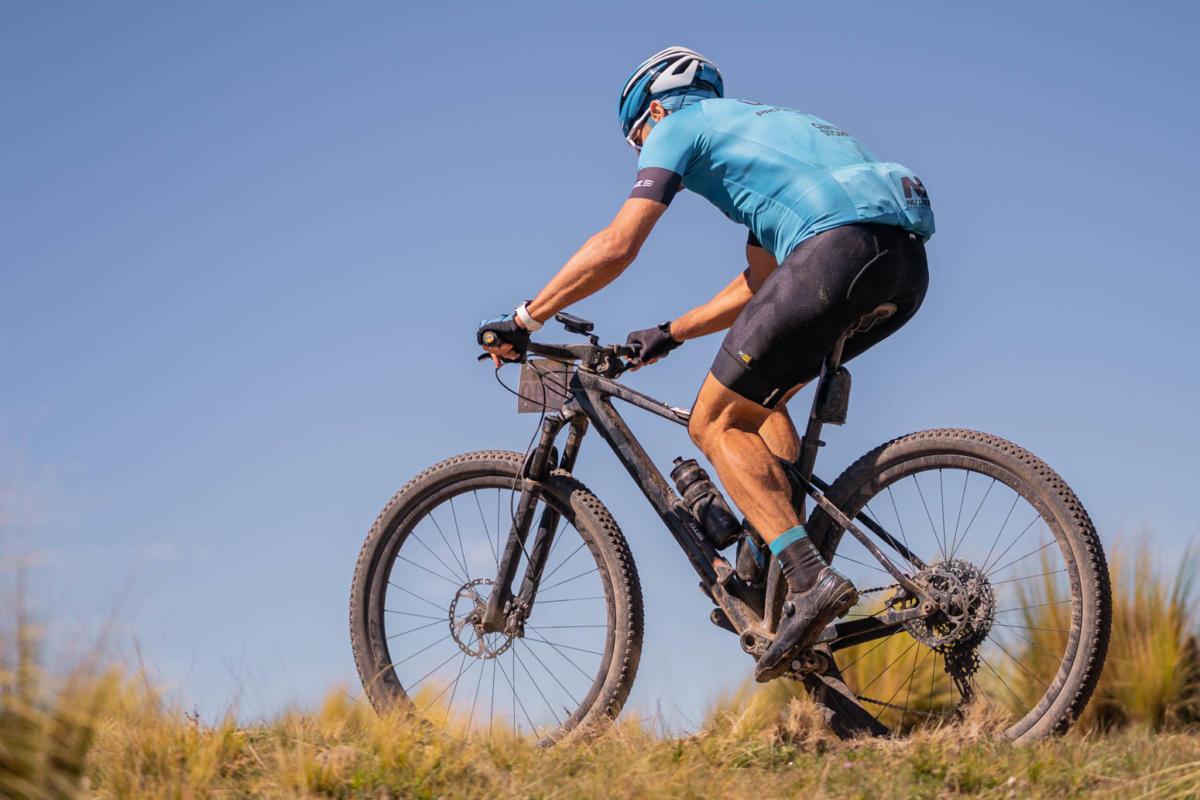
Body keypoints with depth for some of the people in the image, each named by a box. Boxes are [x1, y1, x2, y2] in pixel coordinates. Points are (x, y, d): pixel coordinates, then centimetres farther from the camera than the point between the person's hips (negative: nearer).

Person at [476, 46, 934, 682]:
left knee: (714, 424, 1)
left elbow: (616, 246, 3)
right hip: (908, 262, 9)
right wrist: (670, 333, 41)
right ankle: (798, 579, 11)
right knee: (760, 397, 24)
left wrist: (523, 320, 10)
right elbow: (759, 286, 39)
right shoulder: (760, 128, 38)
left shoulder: (680, 125, 14)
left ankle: (810, 579, -15)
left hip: (839, 246, -9)